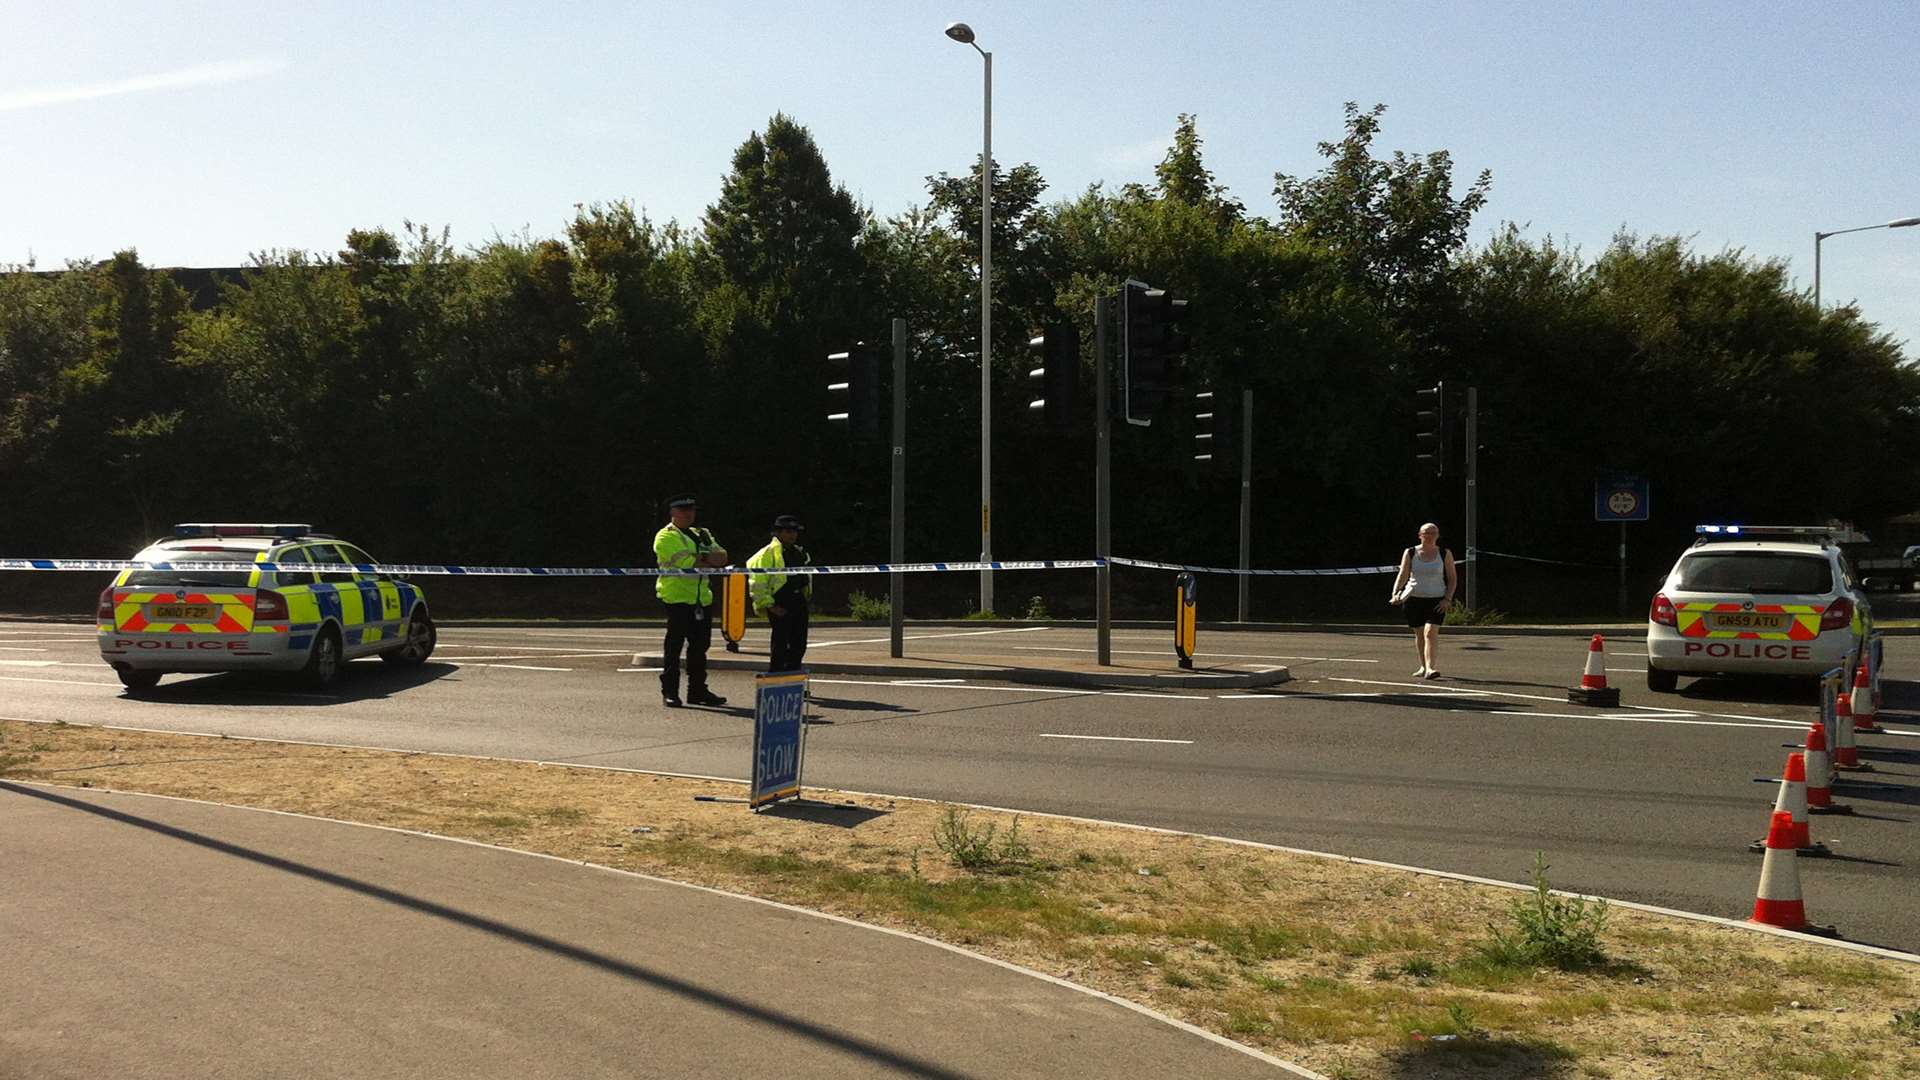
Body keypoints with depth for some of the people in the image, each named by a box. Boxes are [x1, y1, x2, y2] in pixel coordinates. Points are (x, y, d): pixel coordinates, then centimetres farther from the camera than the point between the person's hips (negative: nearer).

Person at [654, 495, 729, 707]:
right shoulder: (666, 537, -2)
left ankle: (698, 690, 18)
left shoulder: (702, 535, 21)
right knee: (674, 646, -4)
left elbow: (722, 556, 6)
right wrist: (709, 560, -7)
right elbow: (684, 562, -17)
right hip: (677, 596, -7)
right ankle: (669, 691, 1)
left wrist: (698, 558, -12)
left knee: (700, 646, 10)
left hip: (702, 597, 7)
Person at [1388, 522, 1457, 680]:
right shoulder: (1410, 553, 4)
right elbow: (1403, 575, 3)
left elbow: (1452, 578, 5)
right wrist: (1395, 594, -12)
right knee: (1419, 634, 10)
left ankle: (1429, 668, -22)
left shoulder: (1445, 554, 2)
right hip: (1413, 598, 2)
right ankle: (1423, 666, 26)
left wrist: (1447, 599, -6)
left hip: (1437, 600, -2)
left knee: (1431, 632, -17)